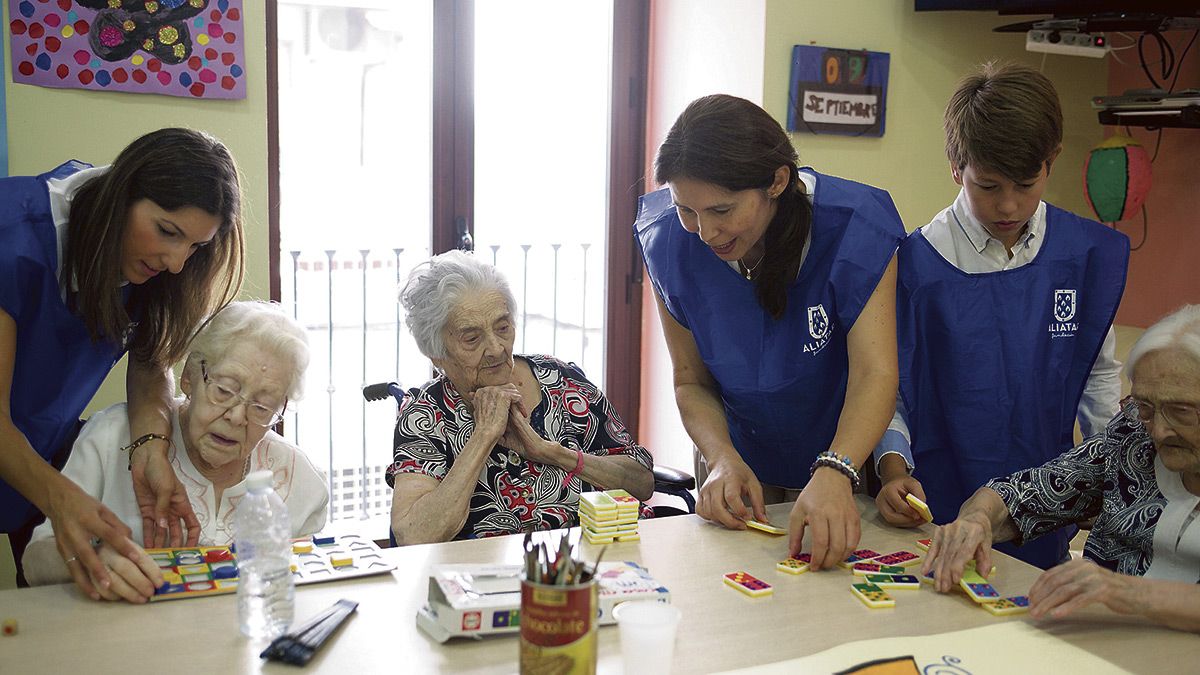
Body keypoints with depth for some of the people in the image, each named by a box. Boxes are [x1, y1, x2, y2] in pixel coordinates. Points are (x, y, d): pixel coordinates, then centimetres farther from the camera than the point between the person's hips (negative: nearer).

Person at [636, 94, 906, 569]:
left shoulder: (854, 224, -26)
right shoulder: (669, 240, -17)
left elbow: (875, 373, -33)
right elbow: (691, 381, -8)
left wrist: (834, 475, -50)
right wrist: (723, 459, -27)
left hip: (853, 463, -2)